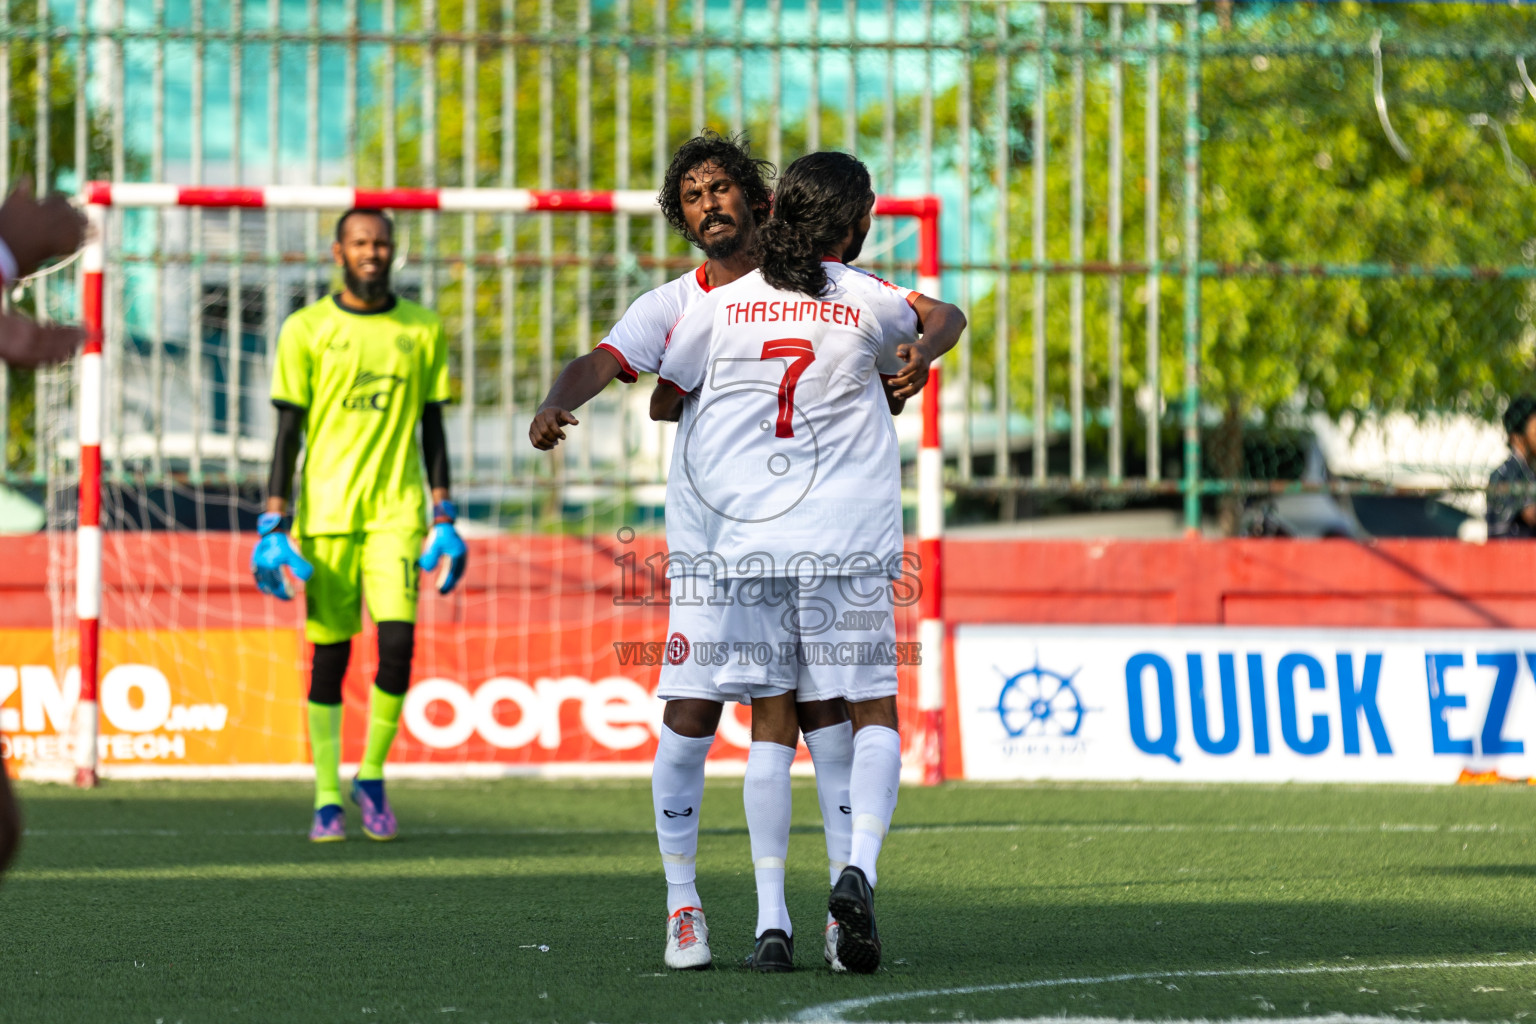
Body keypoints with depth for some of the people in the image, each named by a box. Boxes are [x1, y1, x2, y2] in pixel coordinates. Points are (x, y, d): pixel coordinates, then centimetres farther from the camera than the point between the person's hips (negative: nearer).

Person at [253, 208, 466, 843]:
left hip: (397, 512, 1)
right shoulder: (307, 330, 3)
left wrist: (444, 521, 6)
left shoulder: (422, 330, 9)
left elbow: (432, 429, 12)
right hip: (326, 511, -1)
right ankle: (328, 796, 9)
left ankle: (372, 777, 5)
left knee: (398, 641, -14)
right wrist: (273, 526, -4)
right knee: (330, 650, 0)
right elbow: (288, 431, 2)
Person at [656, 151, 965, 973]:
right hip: (847, 542, -2)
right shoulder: (872, 304, 1)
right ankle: (858, 868, -17)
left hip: (745, 542, 2)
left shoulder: (721, 308, 5)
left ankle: (771, 918, -2)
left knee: (771, 727, 5)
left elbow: (665, 398, 18)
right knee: (874, 714, 7)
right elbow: (946, 321, 22)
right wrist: (919, 358, 42)